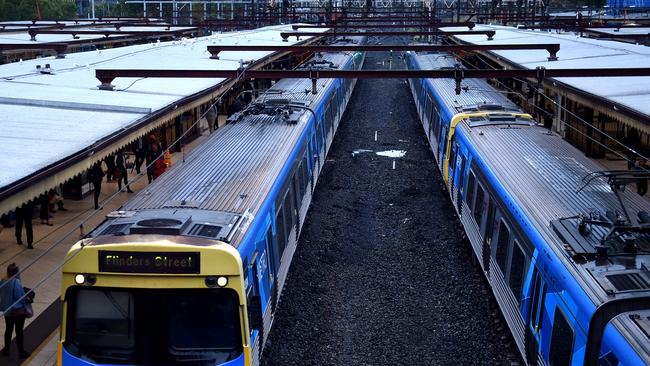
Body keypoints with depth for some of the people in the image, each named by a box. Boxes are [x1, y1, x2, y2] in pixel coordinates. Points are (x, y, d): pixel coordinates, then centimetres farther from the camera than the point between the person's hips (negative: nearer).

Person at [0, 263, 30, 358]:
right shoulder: (16, 282, -25)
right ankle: (21, 352, 18)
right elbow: (20, 297, -21)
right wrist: (26, 300, -2)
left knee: (8, 329, 21)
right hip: (19, 311, -6)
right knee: (19, 331, 7)